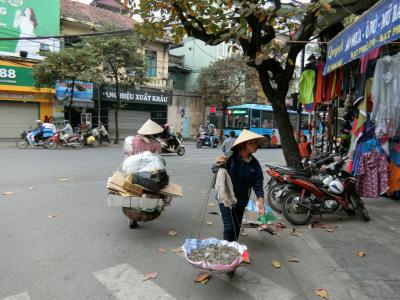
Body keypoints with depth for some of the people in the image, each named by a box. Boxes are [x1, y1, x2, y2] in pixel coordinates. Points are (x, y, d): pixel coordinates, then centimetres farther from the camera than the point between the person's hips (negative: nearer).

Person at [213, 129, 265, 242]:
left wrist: (260, 199, -16)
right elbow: (215, 170, -10)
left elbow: (258, 183, -3)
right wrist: (216, 164, -33)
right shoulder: (230, 157, -19)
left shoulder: (254, 163, -5)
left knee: (237, 228, 18)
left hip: (241, 200, 5)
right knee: (229, 227, -7)